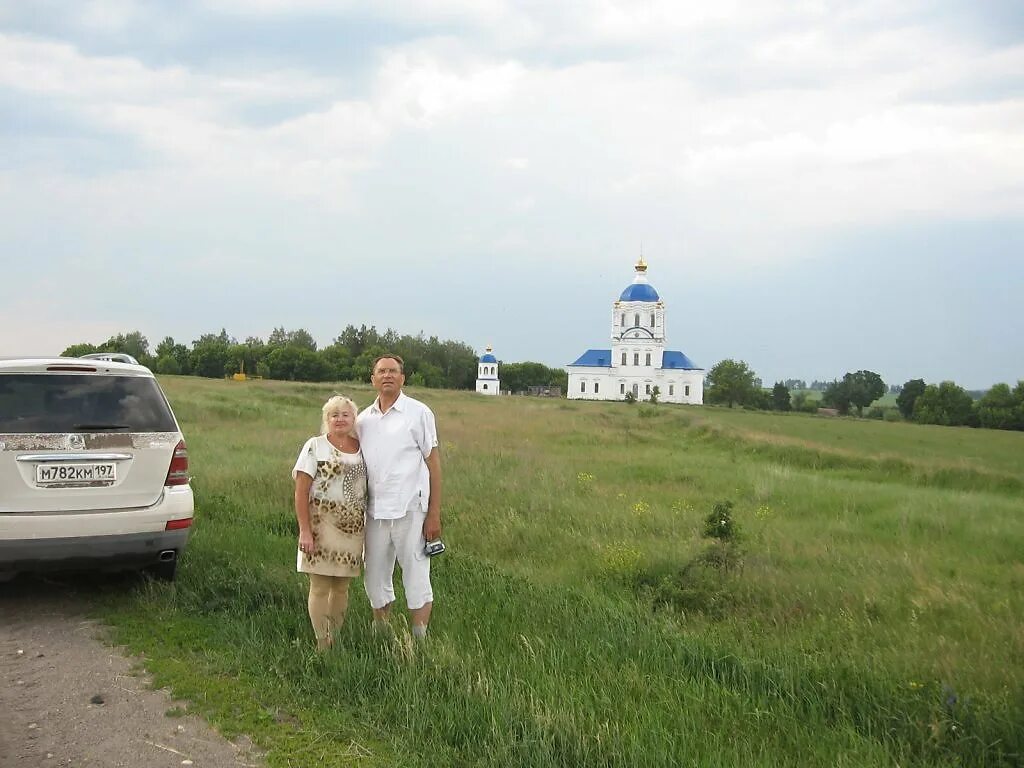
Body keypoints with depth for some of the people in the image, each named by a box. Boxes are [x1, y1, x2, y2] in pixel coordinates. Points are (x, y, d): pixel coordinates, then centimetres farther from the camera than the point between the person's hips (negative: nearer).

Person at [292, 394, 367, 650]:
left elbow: (369, 487, 15)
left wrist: (369, 526, 7)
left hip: (353, 527, 4)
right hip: (322, 525, -4)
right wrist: (305, 530, -13)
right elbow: (301, 491, -6)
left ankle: (336, 638, 20)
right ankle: (323, 643, 5)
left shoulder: (361, 448, 11)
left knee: (342, 587, 10)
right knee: (320, 587, -2)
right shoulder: (315, 446, -2)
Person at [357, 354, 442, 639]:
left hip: (410, 510, -5)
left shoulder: (418, 413, -2)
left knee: (417, 581, 1)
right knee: (375, 581, 12)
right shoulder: (363, 419, 11)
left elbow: (433, 463, -3)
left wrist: (434, 514, -9)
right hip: (375, 512, 5)